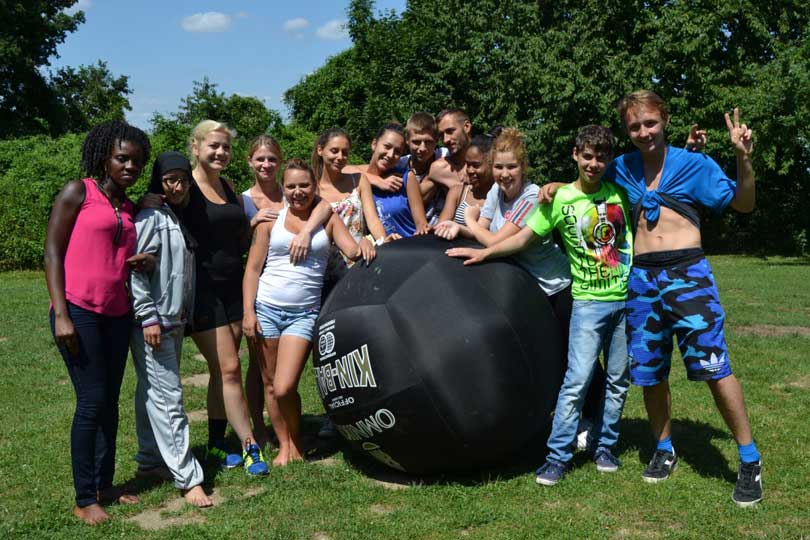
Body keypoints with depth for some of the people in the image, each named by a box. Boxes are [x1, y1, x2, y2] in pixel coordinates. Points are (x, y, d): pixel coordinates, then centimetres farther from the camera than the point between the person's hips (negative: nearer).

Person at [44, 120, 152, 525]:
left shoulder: (130, 208, 15)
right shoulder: (78, 193, -2)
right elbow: (53, 252, -6)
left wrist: (140, 263, -1)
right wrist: (61, 314, -14)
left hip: (117, 315, 6)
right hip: (78, 312, -6)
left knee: (110, 403, 9)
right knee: (92, 402, -6)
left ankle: (105, 485, 21)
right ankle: (84, 500, 6)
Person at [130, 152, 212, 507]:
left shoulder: (180, 218, 15)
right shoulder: (151, 217, -10)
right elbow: (135, 268, -16)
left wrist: (184, 315, 18)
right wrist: (148, 317, -19)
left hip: (174, 321, 8)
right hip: (153, 322, -8)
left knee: (152, 392, 15)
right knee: (168, 397, -8)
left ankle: (150, 460, 25)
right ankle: (188, 478, -7)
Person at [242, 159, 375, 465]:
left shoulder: (328, 220, 7)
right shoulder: (271, 221, 4)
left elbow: (352, 251, -4)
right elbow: (253, 269, 4)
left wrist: (363, 246, -28)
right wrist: (248, 311, -4)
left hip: (304, 312, -1)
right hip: (266, 308, 1)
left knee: (285, 388, -10)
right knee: (271, 384, 7)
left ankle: (297, 442, 16)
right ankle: (284, 445, 25)